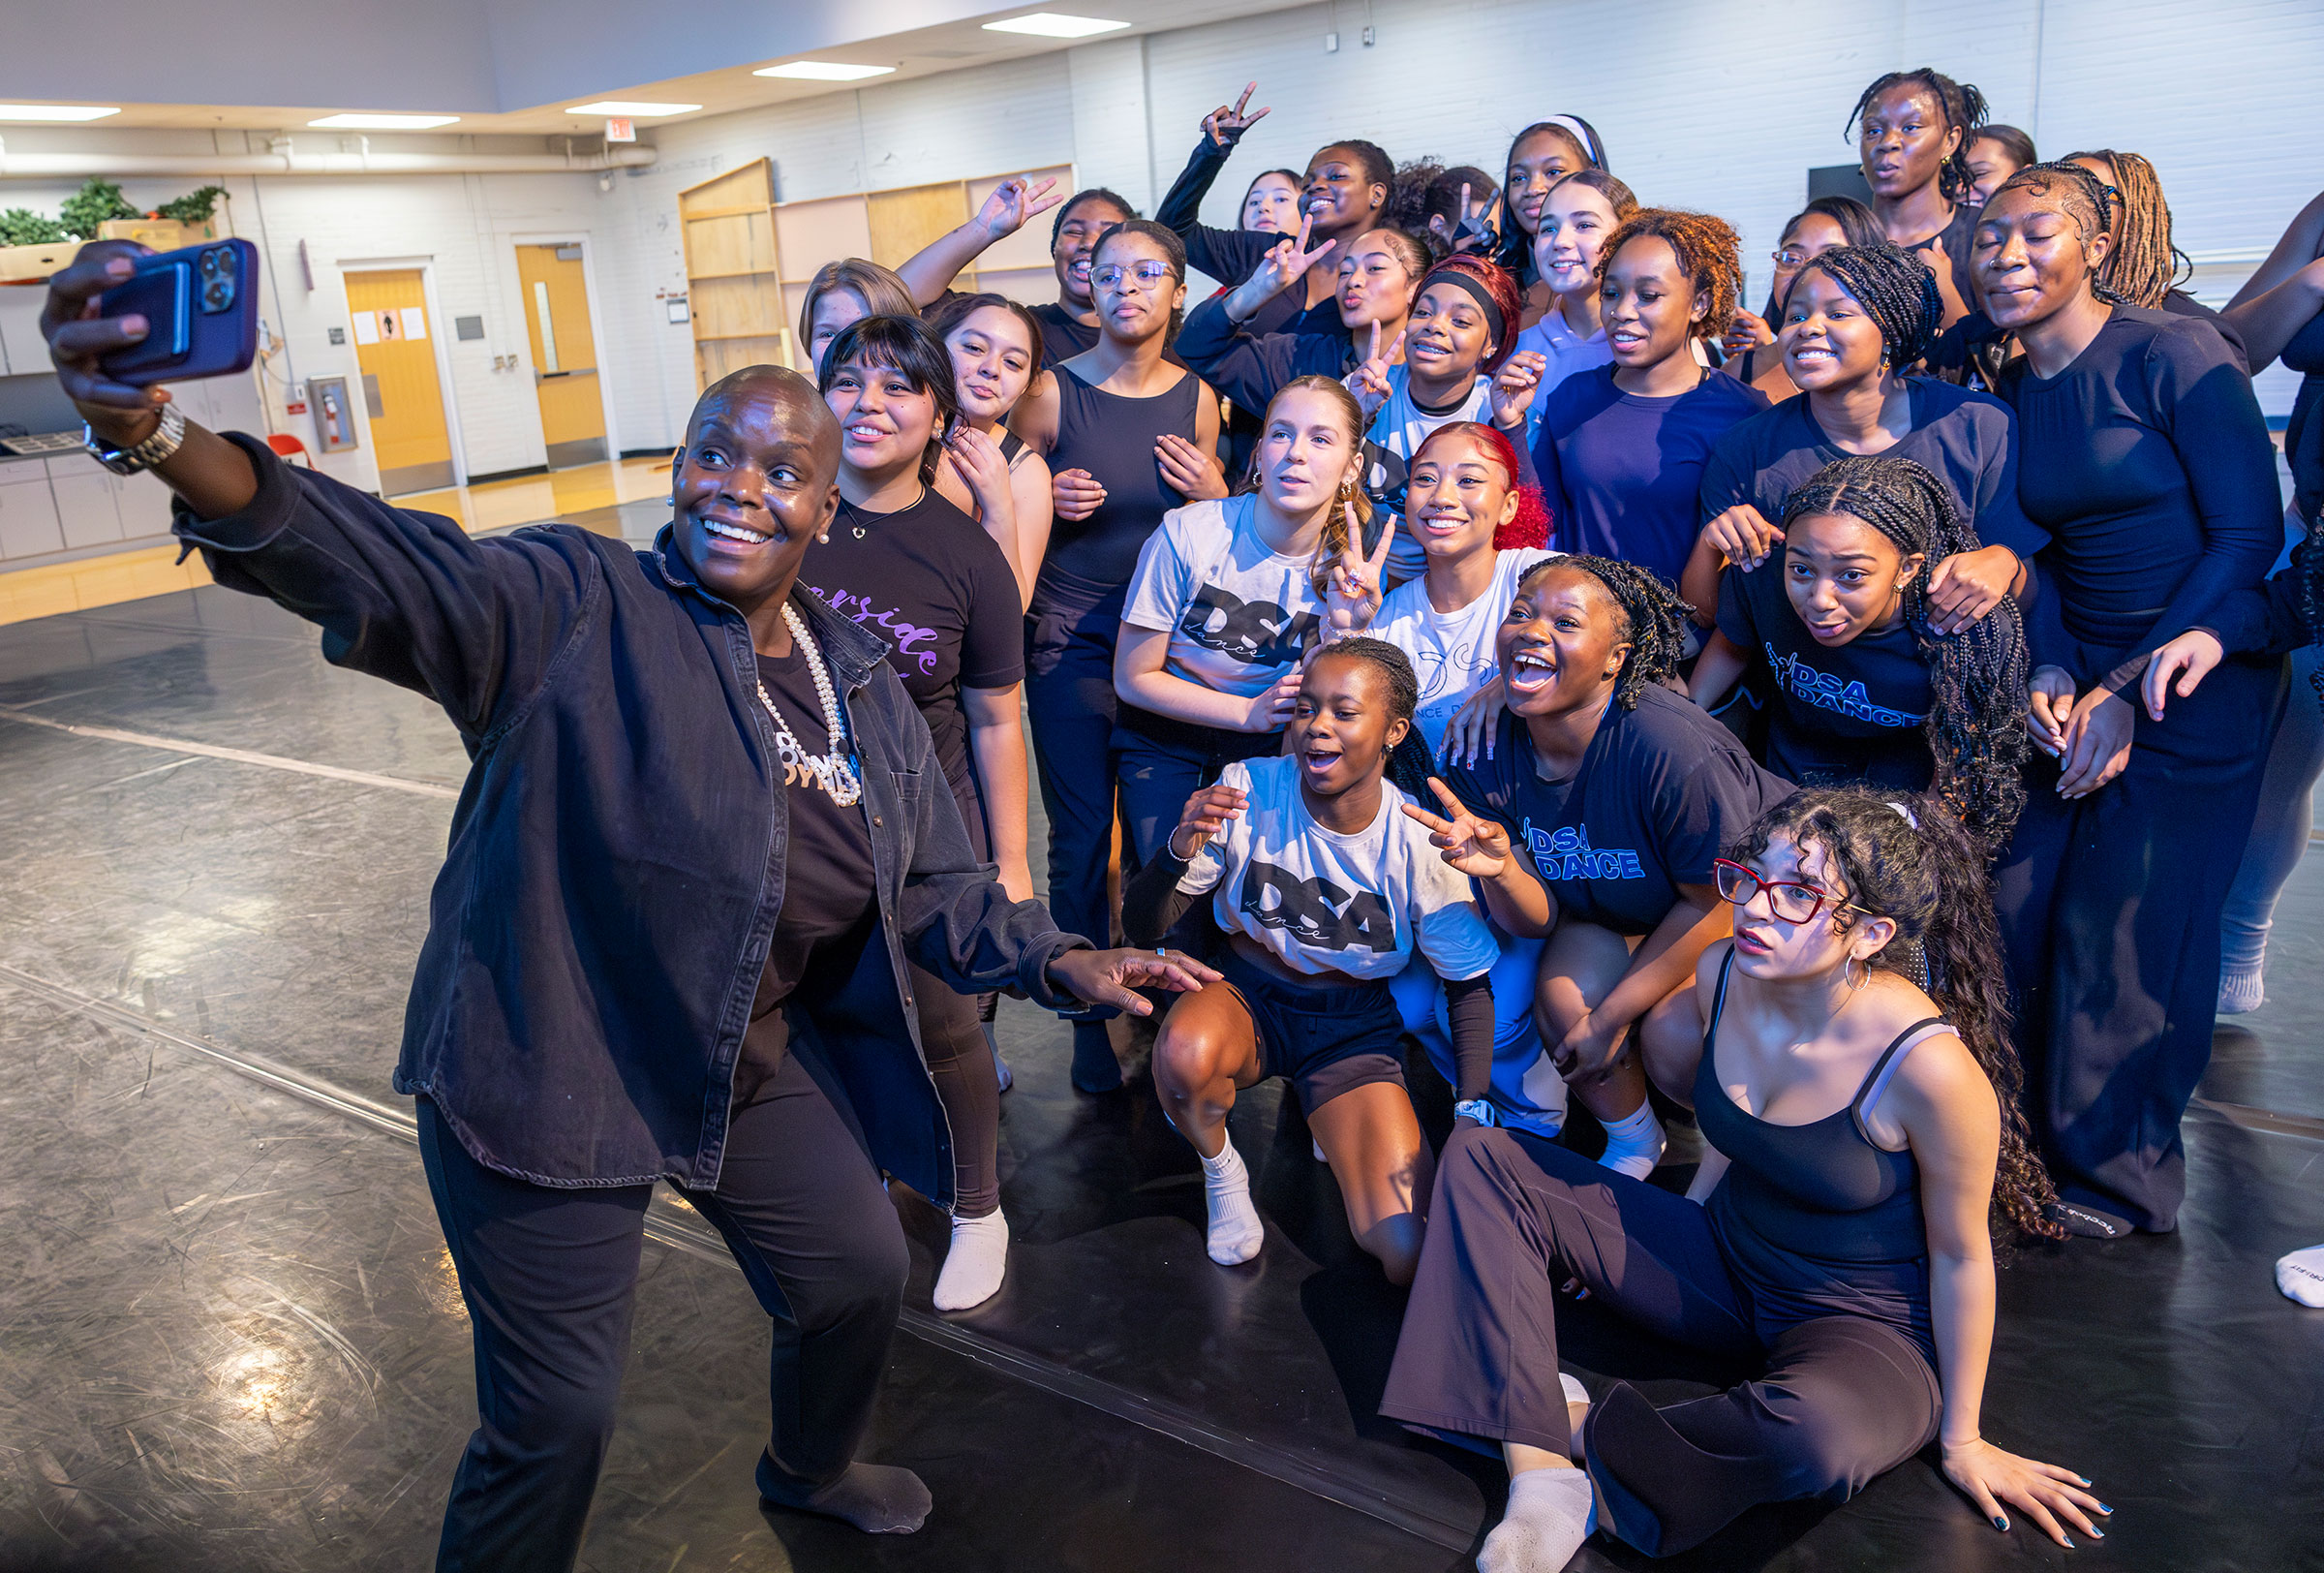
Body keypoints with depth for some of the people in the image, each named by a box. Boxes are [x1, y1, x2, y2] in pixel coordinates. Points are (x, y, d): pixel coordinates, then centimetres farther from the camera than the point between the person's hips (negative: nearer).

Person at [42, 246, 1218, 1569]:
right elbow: (391, 567, -39)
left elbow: (933, 885, 8)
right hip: (552, 1076, -6)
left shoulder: (864, 688, 1)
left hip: (757, 1062, 7)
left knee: (861, 1274, 22)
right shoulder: (576, 609, -19)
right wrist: (159, 436, -56)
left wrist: (1065, 964, -4)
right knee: (557, 1421, 3)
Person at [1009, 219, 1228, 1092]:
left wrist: (1211, 491, -6)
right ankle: (1089, 1022, 18)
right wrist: (1047, 504, -16)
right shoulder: (1051, 393, -6)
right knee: (1082, 837, 2)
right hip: (1069, 639, -2)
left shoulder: (1195, 396, 4)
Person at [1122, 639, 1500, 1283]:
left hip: (1353, 1023, 0)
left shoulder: (1421, 845, -16)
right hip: (1246, 994, 0)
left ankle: (1329, 1121, 18)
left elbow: (1470, 984, -1)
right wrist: (1181, 849, -35)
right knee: (1184, 1052, -39)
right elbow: (1141, 927, -14)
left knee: (1407, 1257, -14)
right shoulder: (1247, 790, -17)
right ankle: (1220, 1172, -3)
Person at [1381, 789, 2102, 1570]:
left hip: (1869, 1328, -6)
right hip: (1724, 1266, 6)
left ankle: (1581, 1426, -11)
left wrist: (1961, 1438, -3)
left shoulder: (1928, 1065, -30)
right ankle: (1544, 1477, -17)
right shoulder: (1722, 975, -13)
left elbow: (1961, 1256, -14)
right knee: (1481, 1160, -6)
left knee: (1817, 1432, -43)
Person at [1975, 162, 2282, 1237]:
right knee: (2012, 913, 2)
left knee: (2126, 936, 0)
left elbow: (2248, 537, -13)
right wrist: (2052, 675, -8)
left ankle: (2118, 1179, 20)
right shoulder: (2010, 394, 6)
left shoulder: (2171, 355, -12)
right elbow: (2043, 556, 10)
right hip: (2078, 675, 6)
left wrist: (2127, 688, -15)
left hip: (2192, 685, -5)